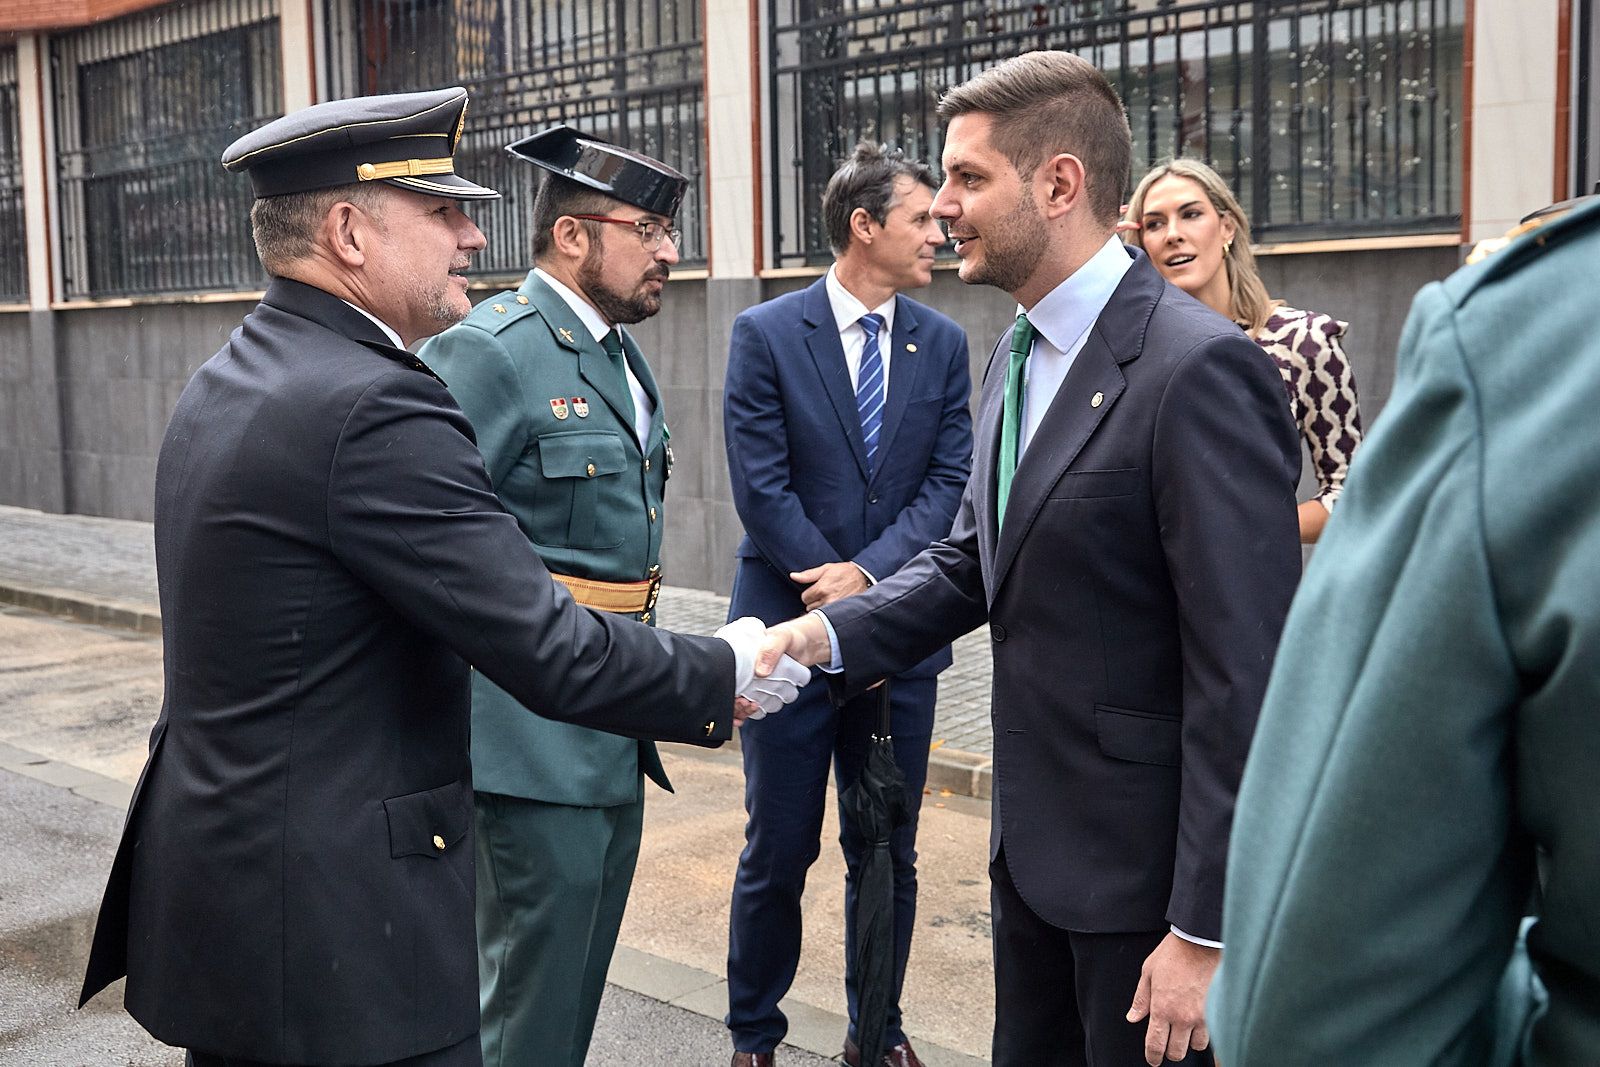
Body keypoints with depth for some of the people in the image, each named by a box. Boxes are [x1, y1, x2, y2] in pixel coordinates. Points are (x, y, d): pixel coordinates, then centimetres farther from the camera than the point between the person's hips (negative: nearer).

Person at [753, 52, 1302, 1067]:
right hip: (1035, 842, 8)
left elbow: (1247, 674, -23)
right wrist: (829, 632, -5)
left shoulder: (1199, 367, -21)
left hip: (1147, 864, -8)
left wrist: (1207, 931, -21)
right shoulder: (1021, 354, 8)